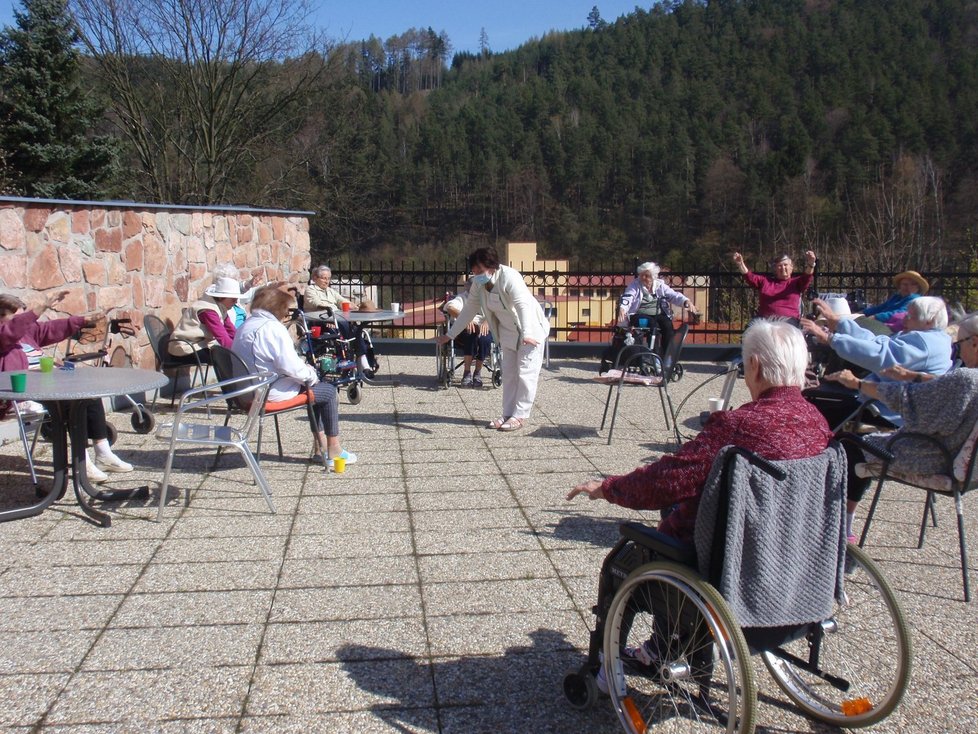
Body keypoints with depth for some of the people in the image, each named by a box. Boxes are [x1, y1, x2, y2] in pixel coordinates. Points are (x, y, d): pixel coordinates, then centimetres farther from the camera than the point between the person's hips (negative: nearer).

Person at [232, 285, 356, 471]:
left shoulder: (245, 326, 12)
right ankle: (333, 450, 12)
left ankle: (321, 444, 29)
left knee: (312, 385, 27)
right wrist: (310, 375, -6)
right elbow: (290, 365, -25)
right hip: (272, 392, -10)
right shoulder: (273, 328, -19)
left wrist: (302, 366, 11)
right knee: (328, 392, 5)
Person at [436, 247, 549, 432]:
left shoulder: (509, 277, -29)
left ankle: (520, 416, -1)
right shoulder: (478, 284, -7)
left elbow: (524, 305, -40)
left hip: (531, 329, -7)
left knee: (526, 373, -6)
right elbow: (469, 310, 2)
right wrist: (450, 335, 3)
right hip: (509, 332, 7)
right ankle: (508, 414, 14)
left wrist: (527, 334, -53)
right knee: (509, 374, 9)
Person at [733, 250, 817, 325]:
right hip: (764, 319, 2)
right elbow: (749, 277, 11)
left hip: (788, 319, -2)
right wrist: (740, 264, -8)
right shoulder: (765, 281, 23)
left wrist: (810, 264, -25)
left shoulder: (795, 282, 17)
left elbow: (806, 278, -3)